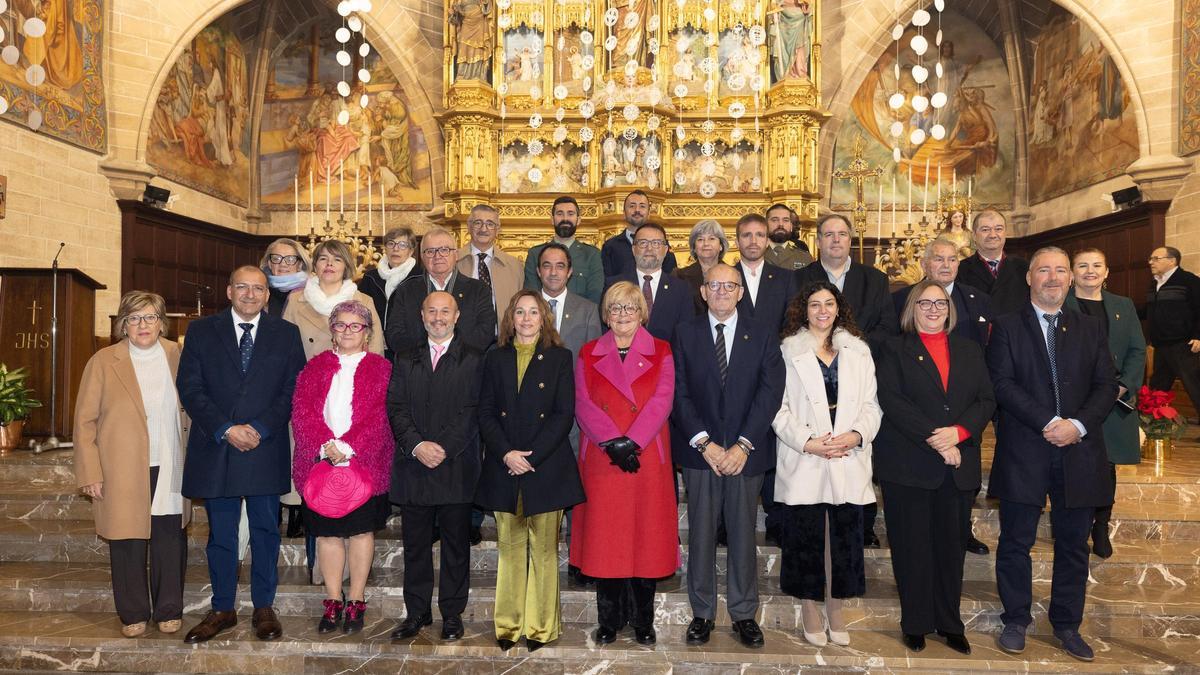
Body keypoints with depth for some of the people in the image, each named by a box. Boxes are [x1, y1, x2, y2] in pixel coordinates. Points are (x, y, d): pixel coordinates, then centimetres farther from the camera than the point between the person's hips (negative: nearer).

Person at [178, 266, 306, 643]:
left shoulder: (286, 334, 5)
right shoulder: (201, 331, 6)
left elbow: (293, 390, -1)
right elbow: (190, 388, -1)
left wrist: (259, 428, -12)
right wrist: (225, 429, -12)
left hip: (266, 449, 0)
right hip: (215, 448, 1)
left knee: (266, 531, 7)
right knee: (220, 534, 10)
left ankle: (264, 608, 20)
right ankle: (222, 609, 23)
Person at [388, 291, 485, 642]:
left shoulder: (474, 359, 2)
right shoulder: (405, 360, 12)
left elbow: (473, 410, -6)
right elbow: (396, 407, 3)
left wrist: (443, 448, -14)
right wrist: (417, 446, -12)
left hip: (457, 466, -2)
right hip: (413, 466, 3)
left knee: (456, 544, 6)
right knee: (415, 544, 10)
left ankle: (452, 613, 18)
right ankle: (416, 612, 22)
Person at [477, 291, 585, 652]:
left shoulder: (560, 358, 4)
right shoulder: (495, 358, 11)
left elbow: (564, 414, -3)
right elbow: (486, 413, 5)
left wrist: (531, 455, -11)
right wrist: (505, 453, -9)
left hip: (546, 466, -2)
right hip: (504, 466, 2)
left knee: (543, 548, 2)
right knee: (509, 548, 7)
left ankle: (540, 625, 13)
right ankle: (508, 623, 18)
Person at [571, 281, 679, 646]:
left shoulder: (661, 352, 6)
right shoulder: (588, 354, 9)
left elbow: (661, 402, -5)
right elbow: (584, 405, -1)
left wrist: (631, 442, -16)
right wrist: (613, 443, -14)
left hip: (647, 458, -1)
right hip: (601, 461, 1)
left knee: (646, 535, 4)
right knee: (604, 537, 4)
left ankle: (642, 620, 19)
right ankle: (609, 620, 18)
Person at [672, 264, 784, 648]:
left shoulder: (763, 335, 4)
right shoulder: (686, 334, 5)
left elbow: (770, 392, -4)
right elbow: (679, 393, -1)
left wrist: (743, 445, -12)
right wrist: (704, 443, -11)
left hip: (747, 453, 0)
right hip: (700, 450, 0)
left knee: (743, 534, 8)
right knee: (700, 535, 6)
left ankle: (744, 614, 22)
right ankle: (702, 613, 19)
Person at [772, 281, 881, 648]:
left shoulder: (858, 351, 12)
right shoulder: (787, 351, 1)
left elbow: (870, 404, 9)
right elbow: (778, 408, -4)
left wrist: (856, 434, -9)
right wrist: (808, 442, -14)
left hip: (848, 460, 3)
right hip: (803, 461, -3)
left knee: (844, 533, 6)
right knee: (806, 535, 3)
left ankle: (835, 608, 22)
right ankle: (810, 608, 19)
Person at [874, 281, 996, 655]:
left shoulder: (969, 349, 15)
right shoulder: (894, 349, 4)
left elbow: (987, 400, 7)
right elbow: (891, 401, -9)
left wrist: (958, 432, -11)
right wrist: (934, 439, -16)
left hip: (959, 465, 3)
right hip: (908, 465, -3)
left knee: (952, 546, 8)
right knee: (913, 547, 3)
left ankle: (950, 623, 22)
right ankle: (916, 624, 16)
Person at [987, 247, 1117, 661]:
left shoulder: (1090, 328, 12)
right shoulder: (1007, 327, 2)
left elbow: (1106, 385, 5)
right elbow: (1002, 383, -8)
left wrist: (1078, 424, -12)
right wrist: (1048, 423, -16)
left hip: (1079, 452, 3)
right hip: (1023, 452, -3)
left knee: (1073, 544, 11)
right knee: (1016, 541, 5)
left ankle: (1067, 624, 26)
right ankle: (1016, 620, 20)